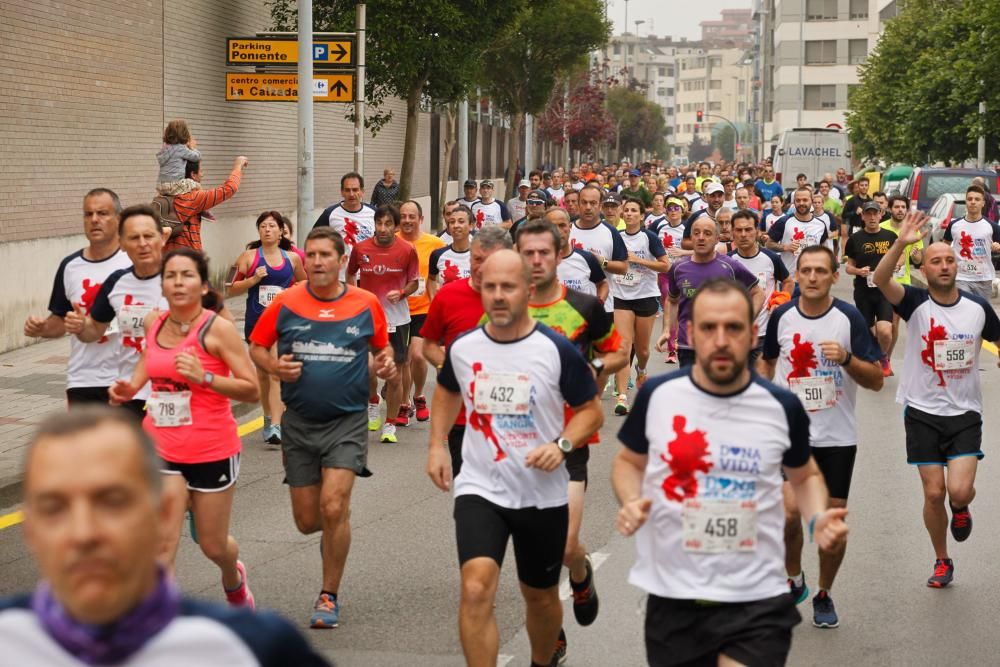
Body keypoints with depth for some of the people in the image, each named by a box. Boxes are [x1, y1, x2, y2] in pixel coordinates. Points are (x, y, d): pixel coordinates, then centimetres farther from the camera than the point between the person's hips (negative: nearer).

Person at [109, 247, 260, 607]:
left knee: (213, 546, 13)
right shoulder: (153, 323, 1)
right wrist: (131, 386, 5)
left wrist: (204, 377, -28)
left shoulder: (218, 328, -13)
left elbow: (252, 390, -15)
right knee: (161, 544, -11)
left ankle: (234, 579, 50)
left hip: (212, 451, -3)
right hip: (161, 449, 3)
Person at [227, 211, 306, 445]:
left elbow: (305, 284, 22)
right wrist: (253, 279, -12)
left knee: (277, 373, -13)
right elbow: (232, 289, 2)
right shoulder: (249, 256, 2)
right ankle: (269, 419, 29)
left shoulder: (292, 258, 5)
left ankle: (275, 426, -19)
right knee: (263, 373, 13)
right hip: (256, 321, 1)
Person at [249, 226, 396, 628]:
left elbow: (382, 346, 13)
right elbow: (255, 347, 7)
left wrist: (386, 364, -9)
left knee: (333, 507, -17)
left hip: (347, 420, -2)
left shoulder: (367, 304, -3)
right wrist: (275, 366, -13)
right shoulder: (285, 303, -4)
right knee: (307, 521, 6)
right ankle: (338, 523, 44)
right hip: (299, 423, 2)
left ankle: (329, 596, 1)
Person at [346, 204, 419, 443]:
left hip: (397, 318, -1)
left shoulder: (408, 250, -6)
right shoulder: (361, 249, -3)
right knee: (368, 369, 1)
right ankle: (372, 404, 35)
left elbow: (414, 282, 5)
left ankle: (390, 426, 12)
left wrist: (401, 293, -15)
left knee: (395, 376, 0)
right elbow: (350, 274, 15)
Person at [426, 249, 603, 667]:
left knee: (541, 597, 17)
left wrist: (562, 444, -19)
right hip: (480, 489, 1)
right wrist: (437, 445, 10)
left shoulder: (558, 350, -12)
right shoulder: (463, 348, -2)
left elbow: (591, 410, -2)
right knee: (476, 589, -21)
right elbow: (447, 392, 20)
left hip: (543, 495, 0)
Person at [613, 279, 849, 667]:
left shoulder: (782, 407, -3)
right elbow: (629, 462, 14)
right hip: (672, 597, 1)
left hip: (757, 602, -1)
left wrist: (817, 520, -5)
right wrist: (630, 503, -7)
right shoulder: (657, 395, -3)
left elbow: (804, 475, 15)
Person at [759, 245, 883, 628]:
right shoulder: (781, 316, -2)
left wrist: (847, 359, -25)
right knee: (789, 513, -13)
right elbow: (766, 362, 17)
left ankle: (823, 595, 26)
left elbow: (876, 381, -8)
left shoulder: (850, 318, -8)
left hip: (838, 437, 0)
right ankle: (793, 580, 15)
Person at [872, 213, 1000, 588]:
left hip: (965, 414, 1)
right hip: (923, 412, -1)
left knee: (960, 490, -14)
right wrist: (901, 243, -43)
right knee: (934, 493, 3)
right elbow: (880, 279, -29)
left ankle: (961, 510, 23)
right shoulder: (916, 303, -9)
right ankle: (942, 562, 24)